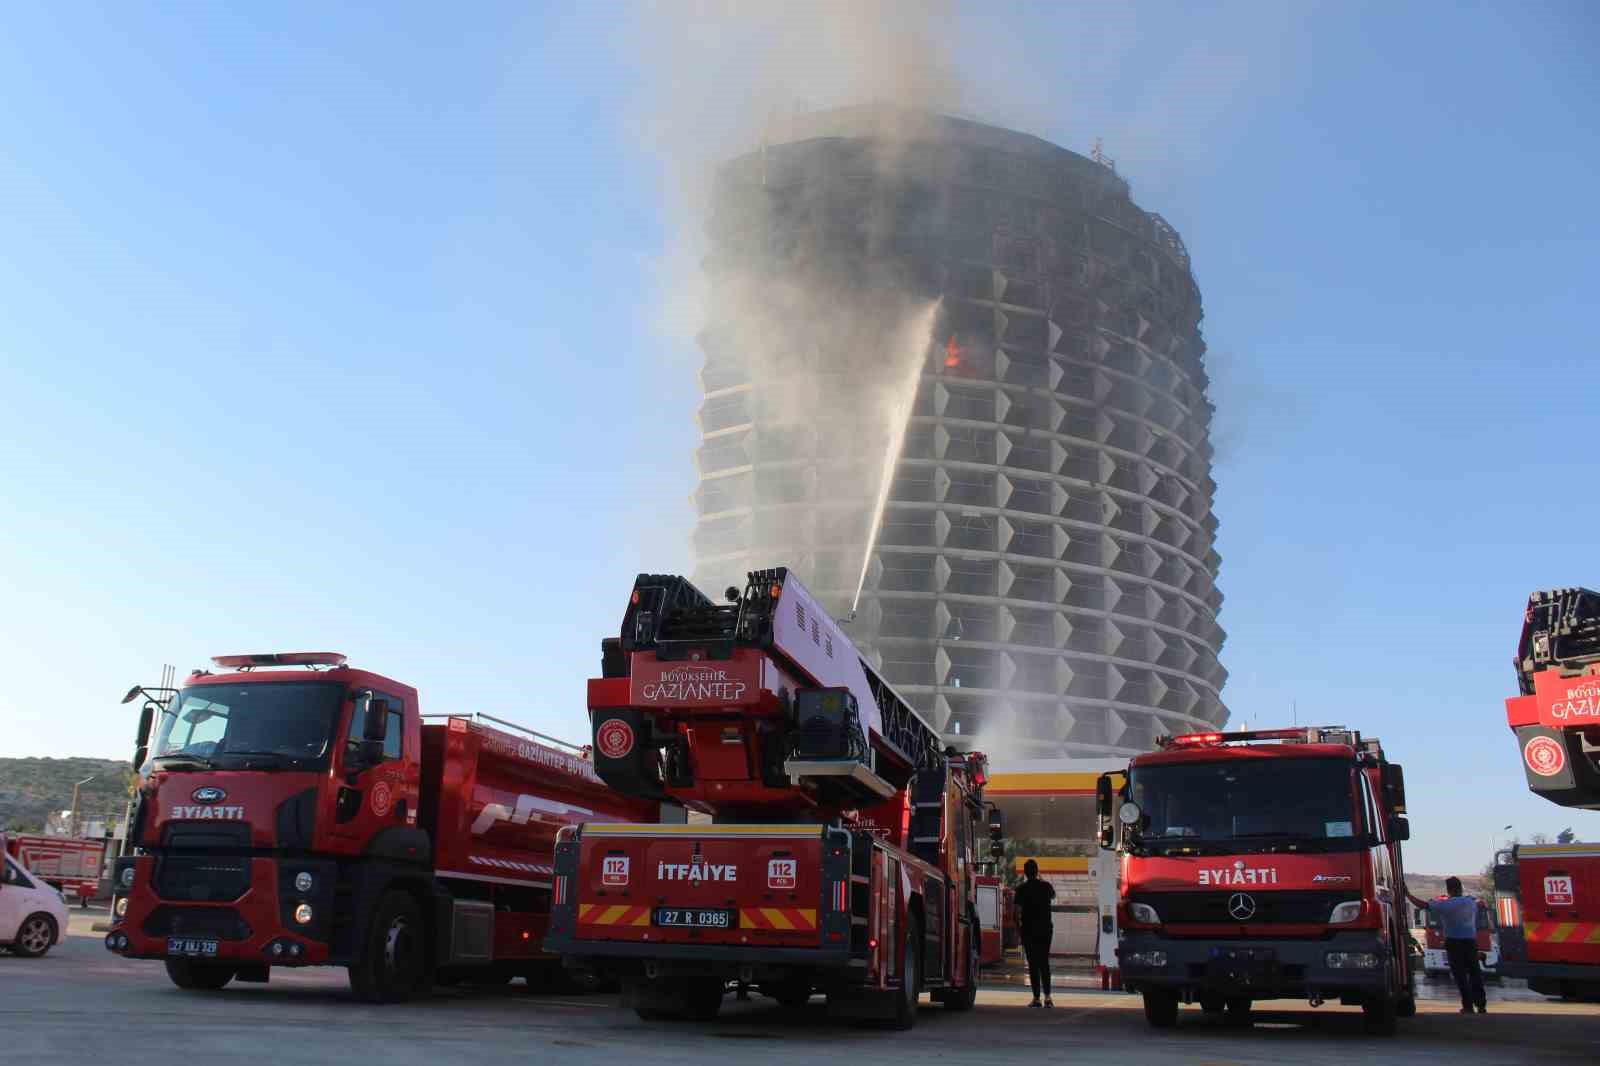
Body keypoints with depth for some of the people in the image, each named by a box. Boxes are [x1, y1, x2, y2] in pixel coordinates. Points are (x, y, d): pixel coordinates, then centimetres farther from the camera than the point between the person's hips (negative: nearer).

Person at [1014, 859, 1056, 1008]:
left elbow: (1018, 910, -12)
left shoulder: (1022, 889, -7)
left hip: (1029, 930, -2)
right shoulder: (1046, 886, 2)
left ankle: (1036, 998, 0)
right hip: (1045, 928, 2)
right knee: (1044, 962, 10)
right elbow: (1053, 896, 26)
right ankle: (1047, 996, 0)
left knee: (1033, 963, 2)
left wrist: (1019, 926, -1)